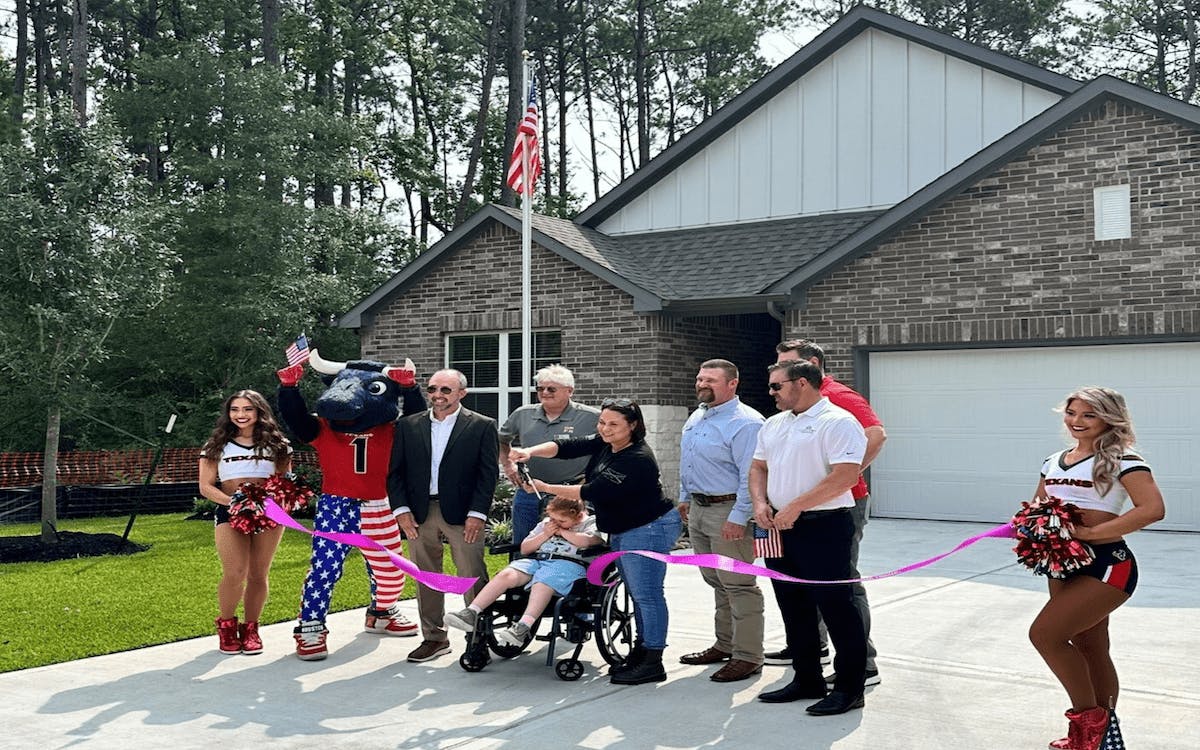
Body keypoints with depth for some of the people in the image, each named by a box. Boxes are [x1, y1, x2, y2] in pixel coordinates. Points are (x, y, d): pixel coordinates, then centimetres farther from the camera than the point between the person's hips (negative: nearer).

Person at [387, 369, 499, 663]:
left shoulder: (482, 426, 0)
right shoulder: (408, 426, 8)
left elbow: (489, 473, -3)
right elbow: (395, 471, 8)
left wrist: (477, 514, -11)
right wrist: (401, 510, -3)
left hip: (463, 514, -3)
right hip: (419, 514, 3)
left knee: (473, 578, -1)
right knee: (426, 579, 9)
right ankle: (434, 638, 20)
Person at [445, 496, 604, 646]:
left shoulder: (591, 523, 12)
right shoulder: (546, 523, 29)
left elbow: (589, 541, -11)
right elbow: (524, 549, 27)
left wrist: (562, 532, 2)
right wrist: (545, 535, 11)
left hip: (568, 563, -5)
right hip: (536, 559, 5)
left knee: (542, 584, -37)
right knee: (506, 575, -23)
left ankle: (523, 627, -53)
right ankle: (471, 613, -31)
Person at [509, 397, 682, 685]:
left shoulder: (637, 460, -25)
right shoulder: (603, 443, 4)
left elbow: (595, 492, -27)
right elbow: (567, 446, -5)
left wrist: (546, 488, -21)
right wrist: (530, 452, -24)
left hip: (648, 530, -10)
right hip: (622, 532, 10)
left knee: (646, 594, -8)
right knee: (638, 594, 15)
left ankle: (653, 663, -3)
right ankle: (641, 651, 24)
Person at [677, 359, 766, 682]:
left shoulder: (744, 423, -16)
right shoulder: (696, 418, 14)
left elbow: (751, 476, -21)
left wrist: (738, 518, -24)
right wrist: (685, 497, 23)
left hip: (727, 512, -9)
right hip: (698, 510, 9)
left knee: (738, 585, -5)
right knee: (716, 582, 17)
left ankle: (747, 657, 0)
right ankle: (725, 645, 27)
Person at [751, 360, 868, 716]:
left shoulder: (837, 422, -11)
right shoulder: (773, 425, 16)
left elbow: (846, 475, -21)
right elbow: (759, 466, 22)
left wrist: (795, 507, -21)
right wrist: (760, 502, 2)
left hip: (823, 527, -8)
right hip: (781, 527, 8)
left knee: (835, 606, -4)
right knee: (794, 608, 14)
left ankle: (849, 687, 6)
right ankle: (807, 680, 25)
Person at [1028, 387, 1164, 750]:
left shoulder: (1122, 460, -10)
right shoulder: (1054, 461, 12)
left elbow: (1153, 509, -24)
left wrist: (1090, 532, -26)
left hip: (1106, 566, -8)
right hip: (1063, 565, 8)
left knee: (1044, 632, -15)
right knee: (1088, 649, 14)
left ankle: (1087, 717, 1)